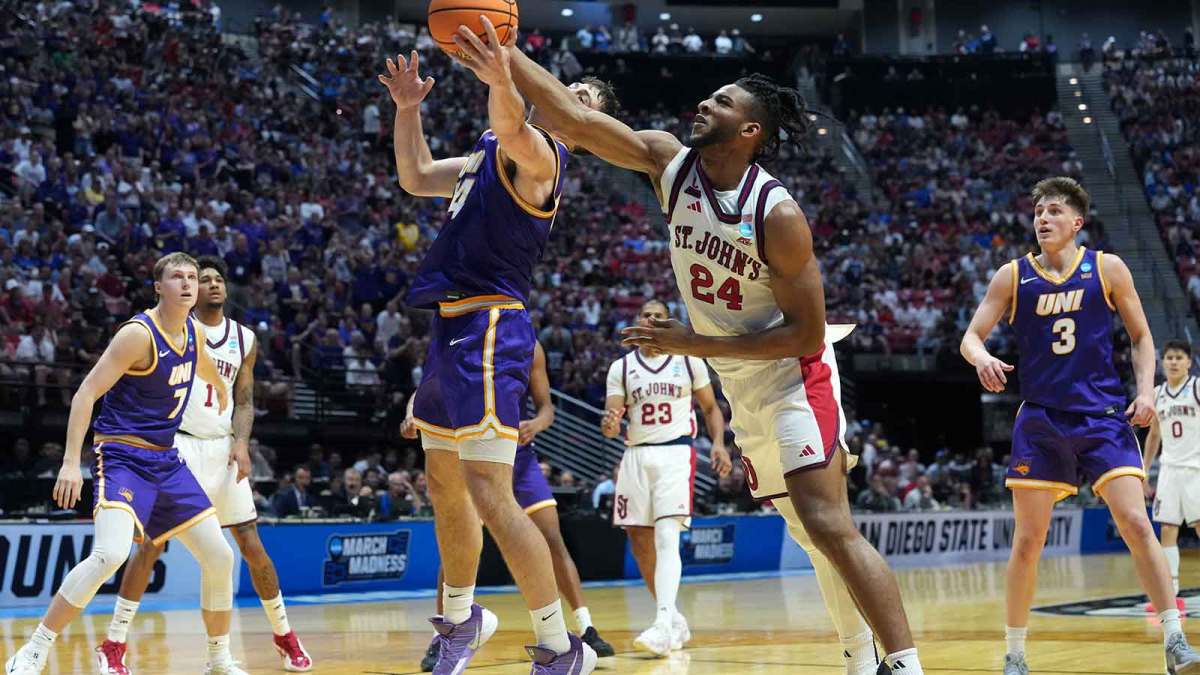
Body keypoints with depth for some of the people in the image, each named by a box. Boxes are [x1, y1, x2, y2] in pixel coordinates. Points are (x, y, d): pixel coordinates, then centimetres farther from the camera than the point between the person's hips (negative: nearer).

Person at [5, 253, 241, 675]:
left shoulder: (194, 332, 8)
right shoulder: (138, 334, -16)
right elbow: (85, 394, -17)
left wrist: (220, 389, 55)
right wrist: (71, 462, -25)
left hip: (166, 460, 8)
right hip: (122, 456, -8)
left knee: (219, 557, 5)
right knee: (109, 554, -28)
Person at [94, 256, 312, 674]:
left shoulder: (244, 339, 11)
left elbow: (244, 401, 12)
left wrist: (241, 442, -4)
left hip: (221, 448, 4)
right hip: (177, 445, -4)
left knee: (252, 546, 4)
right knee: (151, 543, -11)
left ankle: (284, 636, 18)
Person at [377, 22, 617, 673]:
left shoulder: (536, 153, -9)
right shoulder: (491, 155, 21)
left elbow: (511, 125, -34)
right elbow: (415, 177, 33)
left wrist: (502, 83, -56)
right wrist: (407, 107, 18)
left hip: (485, 331, -10)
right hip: (453, 327, 10)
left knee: (489, 493, -17)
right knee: (444, 485, 21)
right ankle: (461, 619, 40)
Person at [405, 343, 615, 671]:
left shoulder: (529, 348, -1)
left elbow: (546, 406, 3)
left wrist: (537, 424, -21)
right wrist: (412, 417, -32)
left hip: (518, 452, 2)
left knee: (553, 540, -5)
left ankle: (586, 629, -2)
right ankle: (441, 638, 0)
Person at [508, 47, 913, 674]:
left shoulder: (778, 215, -23)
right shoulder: (671, 164, -5)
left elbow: (807, 334, -20)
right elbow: (576, 119, -9)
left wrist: (695, 343, -22)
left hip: (797, 380, -7)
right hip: (743, 390, 7)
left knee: (828, 525, -20)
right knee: (814, 536, 14)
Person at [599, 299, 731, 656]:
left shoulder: (689, 361, 5)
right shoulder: (621, 368, 8)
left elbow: (710, 407, 12)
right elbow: (612, 419, 3)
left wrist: (719, 443, -5)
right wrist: (609, 425, -22)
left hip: (675, 454, -4)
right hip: (636, 456, 4)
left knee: (666, 536, -20)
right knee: (640, 543, 6)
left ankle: (663, 624, -32)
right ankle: (675, 620, 22)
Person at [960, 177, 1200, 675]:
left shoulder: (1107, 269, 2)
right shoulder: (1013, 277, 3)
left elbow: (1141, 336, 9)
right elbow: (971, 337, 3)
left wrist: (1146, 390, -7)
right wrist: (982, 358, -21)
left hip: (1103, 416, -1)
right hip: (1041, 421, 1)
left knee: (1136, 523, -13)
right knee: (1028, 540, 0)